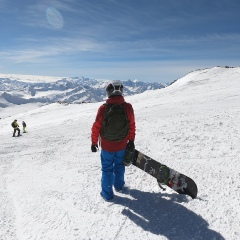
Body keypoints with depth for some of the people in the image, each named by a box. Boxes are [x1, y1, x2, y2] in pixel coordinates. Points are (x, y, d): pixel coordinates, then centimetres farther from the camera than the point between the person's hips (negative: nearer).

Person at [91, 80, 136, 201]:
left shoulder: (103, 108, -20)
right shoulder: (128, 107, -14)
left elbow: (96, 127, -12)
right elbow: (132, 126, -3)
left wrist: (94, 142, 2)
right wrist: (131, 140, 11)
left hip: (107, 146, -2)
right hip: (122, 145, 2)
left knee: (107, 169, 14)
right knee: (119, 165, 25)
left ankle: (107, 193, 27)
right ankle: (118, 185, 46)